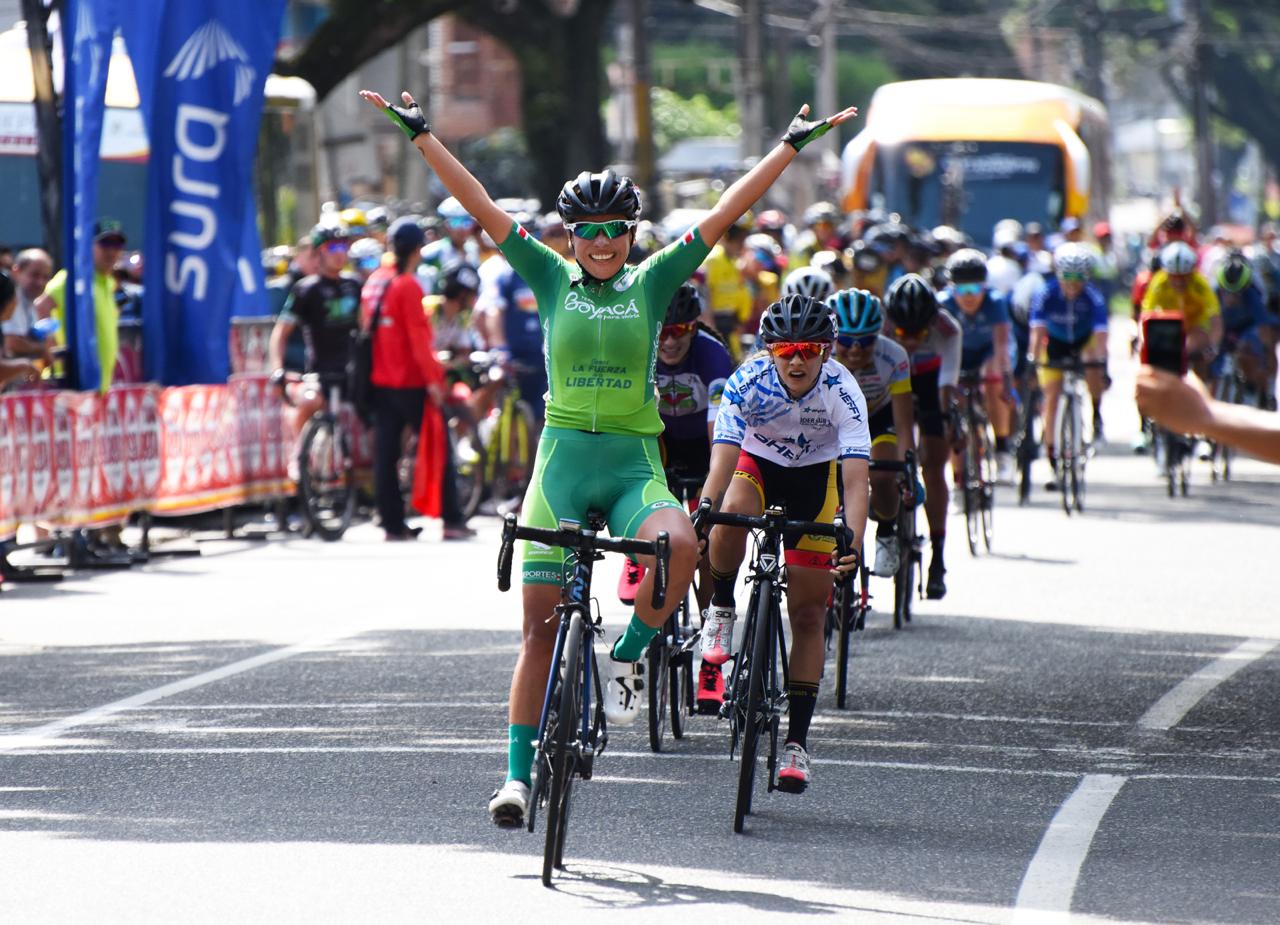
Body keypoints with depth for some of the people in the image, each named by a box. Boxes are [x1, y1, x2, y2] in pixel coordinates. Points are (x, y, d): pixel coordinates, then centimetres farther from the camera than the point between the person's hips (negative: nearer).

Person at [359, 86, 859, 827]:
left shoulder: (653, 283, 6)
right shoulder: (551, 280, 6)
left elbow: (726, 213, 3)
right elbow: (482, 207, 2)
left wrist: (792, 146, 0)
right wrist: (422, 135, -2)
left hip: (634, 461, 0)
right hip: (563, 456, 0)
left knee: (679, 545, -33)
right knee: (542, 623, 0)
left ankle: (630, 654, -6)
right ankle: (519, 771, 8)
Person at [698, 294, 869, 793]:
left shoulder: (842, 392, -30)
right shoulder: (747, 382, -29)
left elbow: (855, 477, -36)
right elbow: (723, 458, -36)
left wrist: (853, 543, -52)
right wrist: (703, 513, -54)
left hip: (814, 477, 0)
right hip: (757, 463, 0)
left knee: (808, 614, -4)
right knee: (734, 512, -37)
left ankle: (796, 739, 3)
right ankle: (721, 612, -10)